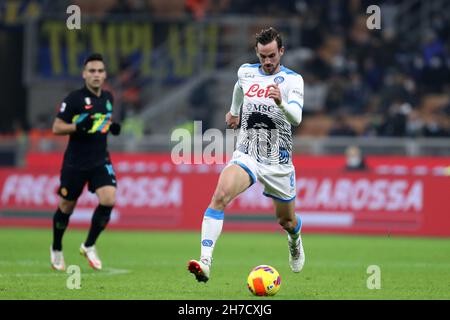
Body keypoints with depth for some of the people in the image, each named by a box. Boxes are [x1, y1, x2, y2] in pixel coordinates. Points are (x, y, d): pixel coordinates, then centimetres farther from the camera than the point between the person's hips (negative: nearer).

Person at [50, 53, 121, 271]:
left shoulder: (108, 98, 7)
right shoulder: (74, 99, -10)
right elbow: (56, 128, -9)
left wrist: (113, 128, 3)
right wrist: (78, 126, -25)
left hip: (100, 161, 4)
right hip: (75, 162, -4)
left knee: (108, 200, -17)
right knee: (66, 207, 8)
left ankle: (89, 246, 3)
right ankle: (56, 249, 33)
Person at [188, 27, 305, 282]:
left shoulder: (292, 80, -8)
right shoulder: (246, 72, 3)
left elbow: (296, 118, -24)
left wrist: (281, 103, -44)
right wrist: (234, 111, 44)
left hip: (278, 162, -1)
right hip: (246, 155, 1)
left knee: (287, 221, 15)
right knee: (221, 194, -28)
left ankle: (295, 242, 55)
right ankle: (205, 262, -36)